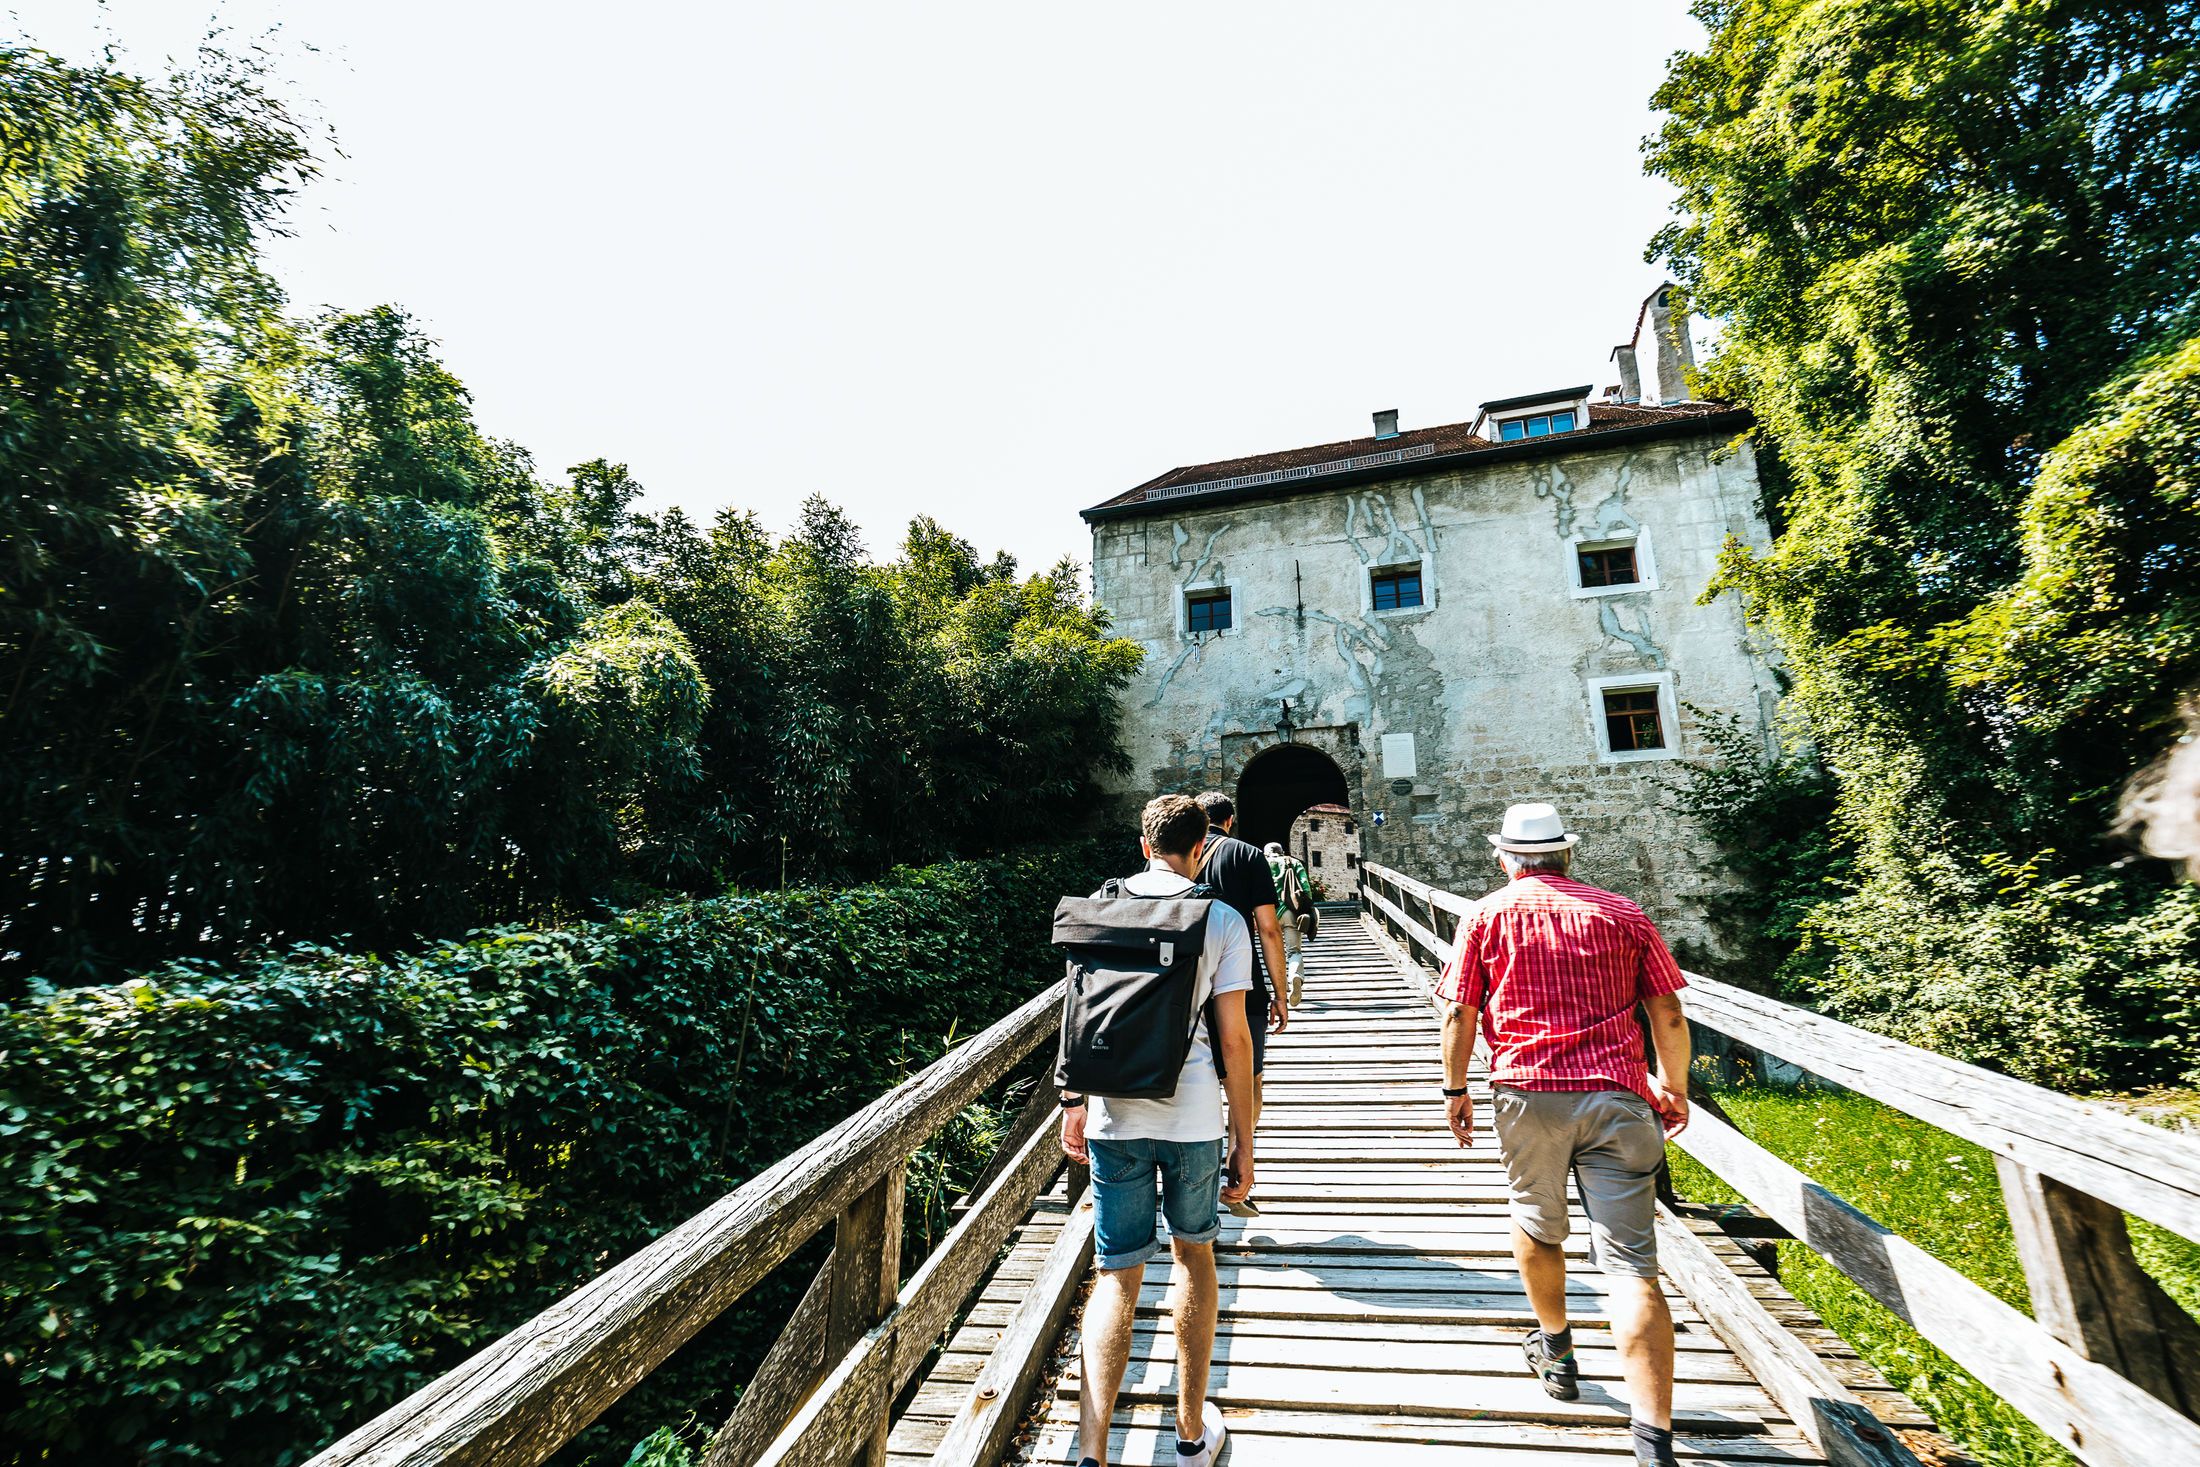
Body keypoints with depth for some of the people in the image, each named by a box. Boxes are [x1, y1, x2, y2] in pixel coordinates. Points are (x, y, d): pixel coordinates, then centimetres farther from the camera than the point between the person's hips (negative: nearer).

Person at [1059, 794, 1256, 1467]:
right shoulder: (1223, 920, -5)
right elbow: (1234, 1038, -6)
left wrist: (1074, 1098, 15)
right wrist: (1244, 1143, 2)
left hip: (1114, 1114, 1)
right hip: (1193, 1114, -1)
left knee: (1116, 1277, 12)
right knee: (1193, 1256, 21)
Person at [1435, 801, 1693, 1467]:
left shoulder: (1487, 915, 2)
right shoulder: (1625, 914, 7)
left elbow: (1458, 1015, -1)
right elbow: (1668, 1016, 7)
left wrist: (1455, 1089, 10)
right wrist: (1675, 1087, 21)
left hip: (1528, 1093, -1)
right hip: (1617, 1098, 1)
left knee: (1537, 1226, 23)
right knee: (1631, 1266, 2)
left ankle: (1556, 1352, 41)